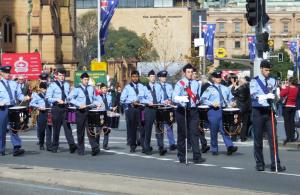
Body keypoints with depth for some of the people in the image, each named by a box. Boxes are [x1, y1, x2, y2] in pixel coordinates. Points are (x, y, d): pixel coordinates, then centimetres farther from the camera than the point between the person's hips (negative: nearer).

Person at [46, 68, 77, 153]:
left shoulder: (67, 84, 12)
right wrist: (57, 100, -19)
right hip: (56, 108, -2)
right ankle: (54, 147, 14)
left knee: (67, 127, -9)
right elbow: (48, 98, -6)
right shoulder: (52, 85, -1)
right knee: (56, 128, 4)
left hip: (65, 108, 2)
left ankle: (72, 145, -20)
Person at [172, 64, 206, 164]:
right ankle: (181, 156, 16)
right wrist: (183, 98, -32)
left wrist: (197, 99, 4)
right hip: (182, 110, -3)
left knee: (194, 133, -4)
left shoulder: (196, 84, 10)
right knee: (182, 134, 5)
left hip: (193, 110, 3)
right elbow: (174, 98, -16)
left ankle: (197, 157, -6)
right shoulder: (180, 84, -4)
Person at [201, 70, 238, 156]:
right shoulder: (210, 89, 3)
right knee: (214, 131, 3)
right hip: (213, 111, -2)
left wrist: (230, 104, 3)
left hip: (224, 110, 2)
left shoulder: (225, 89, 16)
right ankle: (214, 149, 12)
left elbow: (230, 99, 24)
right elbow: (203, 99, -4)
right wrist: (212, 103, -16)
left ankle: (230, 147, -20)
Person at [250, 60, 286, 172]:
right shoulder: (254, 81, -1)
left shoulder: (272, 81, 8)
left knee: (273, 137, -3)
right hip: (258, 111, -2)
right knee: (258, 138, 4)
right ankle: (259, 163, 13)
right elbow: (254, 95, -14)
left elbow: (276, 95, 12)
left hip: (269, 111, 2)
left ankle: (275, 164, -4)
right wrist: (267, 96, -27)